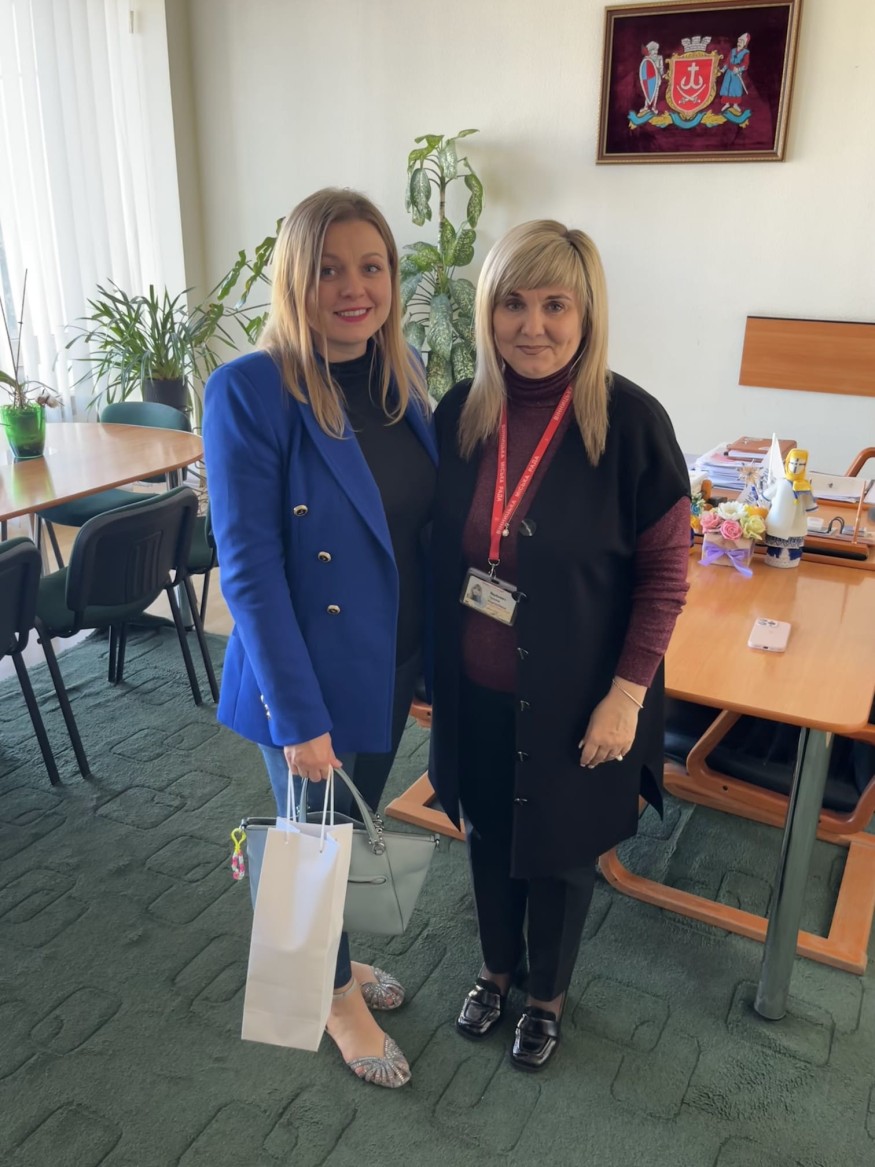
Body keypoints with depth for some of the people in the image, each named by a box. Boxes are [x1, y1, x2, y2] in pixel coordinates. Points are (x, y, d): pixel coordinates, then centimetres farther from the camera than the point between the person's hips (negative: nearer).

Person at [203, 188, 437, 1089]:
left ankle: (328, 957, 53)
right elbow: (248, 567, -20)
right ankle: (334, 993, 45)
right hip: (309, 674, -6)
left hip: (392, 663, 6)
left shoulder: (401, 372, 0)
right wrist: (298, 716, -20)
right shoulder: (248, 391, -20)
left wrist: (434, 648, 5)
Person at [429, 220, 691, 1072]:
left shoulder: (629, 421, -17)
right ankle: (496, 967, 51)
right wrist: (429, 661, 6)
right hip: (475, 689, 4)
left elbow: (666, 571, -11)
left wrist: (628, 692, -13)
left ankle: (547, 992, 46)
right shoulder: (461, 412, -5)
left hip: (573, 697, -3)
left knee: (559, 851, 17)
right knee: (488, 834, 23)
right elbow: (437, 550, 5)